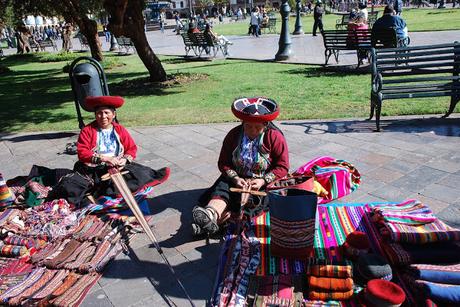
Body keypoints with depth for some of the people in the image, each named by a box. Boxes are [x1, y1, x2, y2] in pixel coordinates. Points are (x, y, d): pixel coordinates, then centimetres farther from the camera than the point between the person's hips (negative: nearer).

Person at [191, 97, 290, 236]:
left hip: (264, 181, -3)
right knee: (222, 188, -27)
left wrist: (263, 181, -21)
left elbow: (282, 167, -7)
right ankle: (211, 213, -57)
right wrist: (235, 178, -15)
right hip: (237, 178, 3)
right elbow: (223, 163, 3)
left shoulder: (275, 137, -7)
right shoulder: (234, 135, 0)